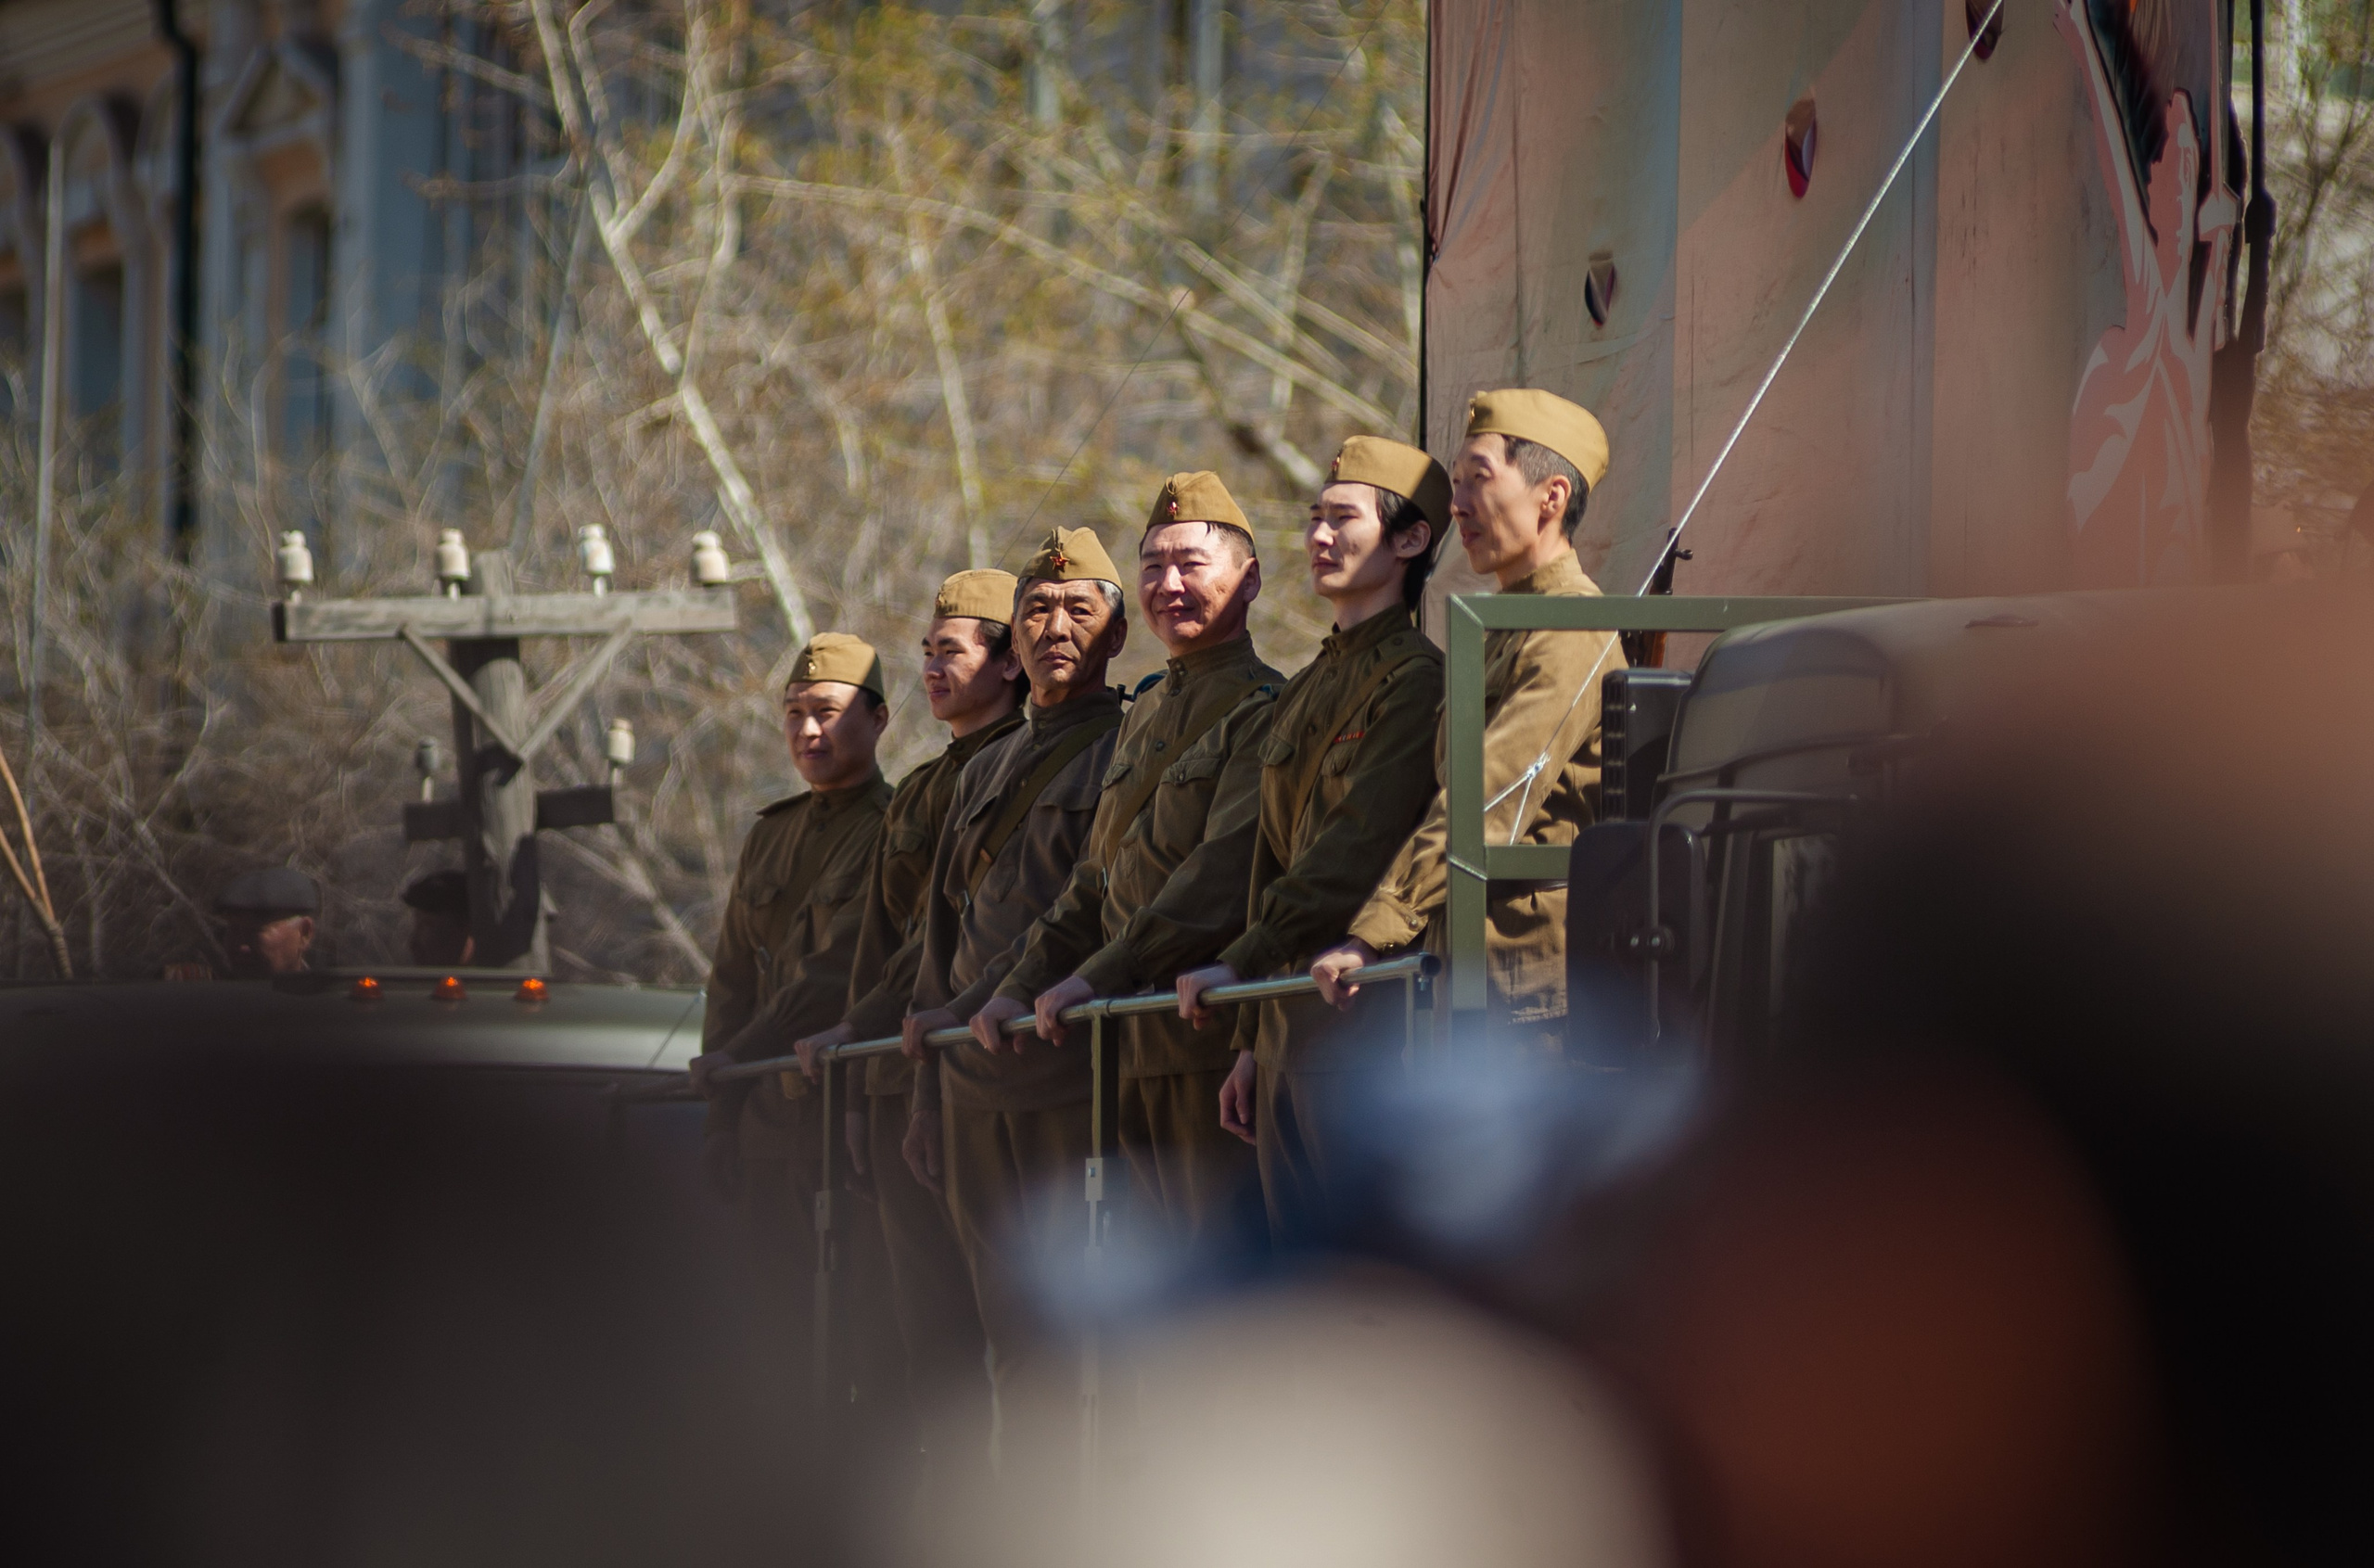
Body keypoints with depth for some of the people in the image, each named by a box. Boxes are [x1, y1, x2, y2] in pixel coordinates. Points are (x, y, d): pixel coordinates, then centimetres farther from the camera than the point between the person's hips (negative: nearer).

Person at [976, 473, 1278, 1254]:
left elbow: (1225, 874, -18)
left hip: (1216, 1049, -8)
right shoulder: (1143, 718, 21)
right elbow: (1094, 884, 25)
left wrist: (1097, 977, -20)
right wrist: (1022, 985, 12)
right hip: (1137, 1056, 8)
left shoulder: (1264, 713, -7)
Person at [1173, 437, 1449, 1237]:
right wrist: (1250, 1041, 18)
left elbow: (1358, 850, -18)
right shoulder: (1301, 694, 20)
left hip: (1368, 1032, -9)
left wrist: (1241, 962, -19)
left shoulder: (1418, 682, -8)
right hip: (1288, 1037, 9)